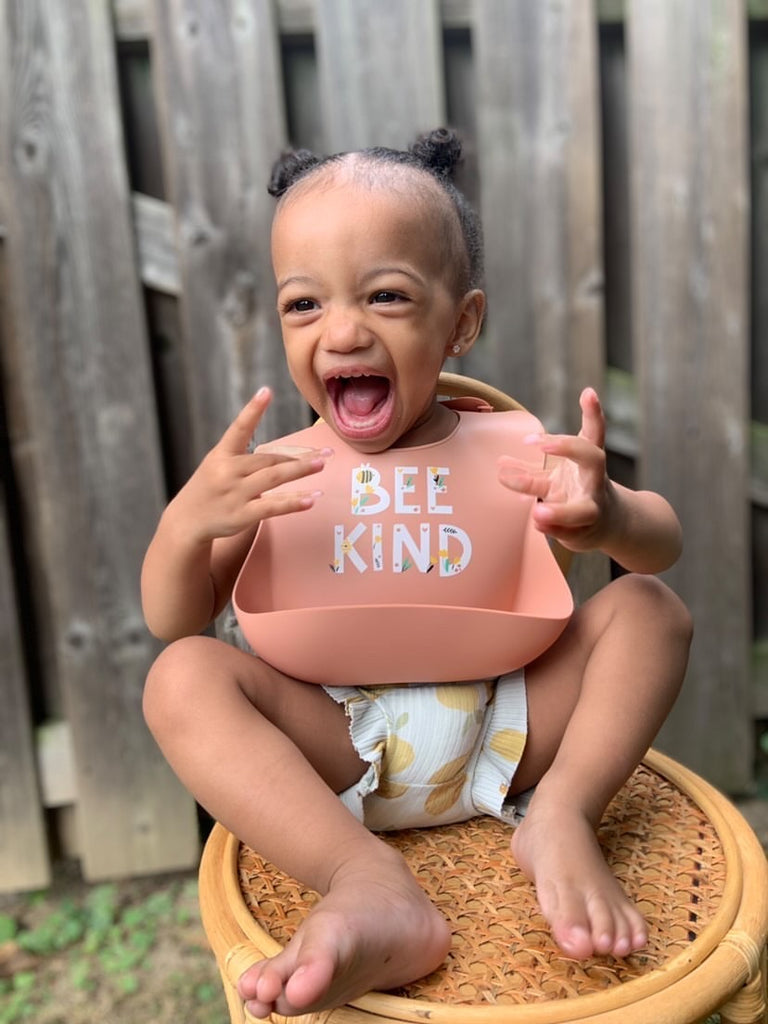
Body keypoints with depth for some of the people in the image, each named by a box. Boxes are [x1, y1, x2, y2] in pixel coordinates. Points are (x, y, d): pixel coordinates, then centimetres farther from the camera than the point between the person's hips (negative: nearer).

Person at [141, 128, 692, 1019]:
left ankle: (562, 819, -20)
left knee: (647, 610, -10)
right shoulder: (277, 473, 1)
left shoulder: (508, 450, 0)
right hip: (339, 752, 0)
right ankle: (372, 888, -35)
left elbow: (662, 545, -1)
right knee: (181, 678, -23)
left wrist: (607, 519, -28)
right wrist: (186, 524, -24)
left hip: (503, 732, 1)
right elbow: (173, 622, 0)